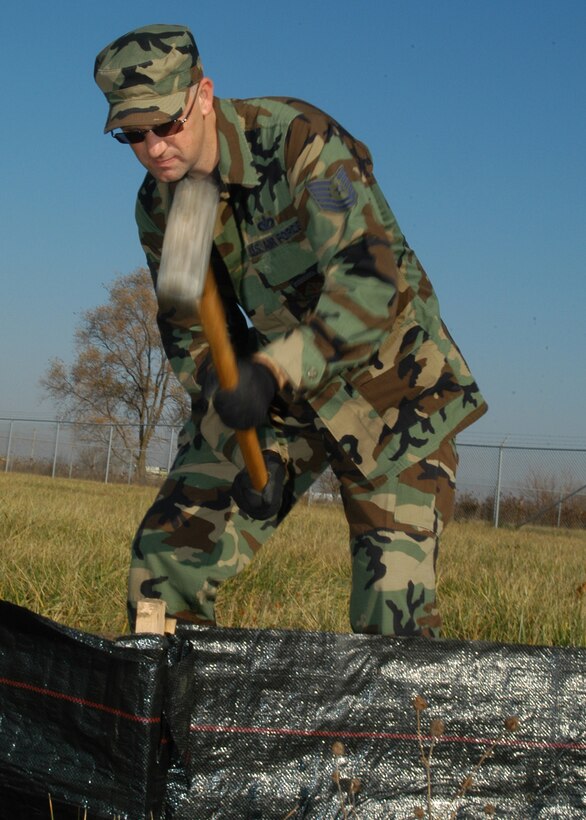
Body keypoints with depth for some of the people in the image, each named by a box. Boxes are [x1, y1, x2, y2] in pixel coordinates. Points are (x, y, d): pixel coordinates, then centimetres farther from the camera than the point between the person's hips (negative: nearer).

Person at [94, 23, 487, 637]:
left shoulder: (301, 141, -23)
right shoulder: (158, 207, -2)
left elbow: (370, 279, -32)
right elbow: (189, 331, 5)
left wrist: (275, 369, -42)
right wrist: (245, 450, -6)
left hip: (388, 387, -5)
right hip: (279, 388, 6)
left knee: (394, 608, -9)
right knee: (165, 557, -2)